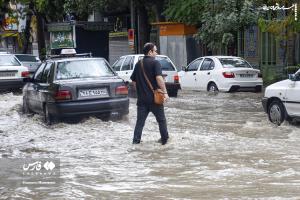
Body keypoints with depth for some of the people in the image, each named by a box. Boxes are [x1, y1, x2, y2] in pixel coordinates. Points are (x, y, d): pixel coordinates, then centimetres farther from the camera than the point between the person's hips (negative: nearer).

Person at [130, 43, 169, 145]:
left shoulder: (138, 64, 11)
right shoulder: (155, 63, -9)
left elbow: (134, 81, 16)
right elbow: (159, 78, -22)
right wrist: (165, 92, -20)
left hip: (142, 99, 5)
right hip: (154, 98, -5)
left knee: (140, 121, 7)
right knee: (161, 120, 10)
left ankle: (136, 140, 1)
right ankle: (165, 139, 18)